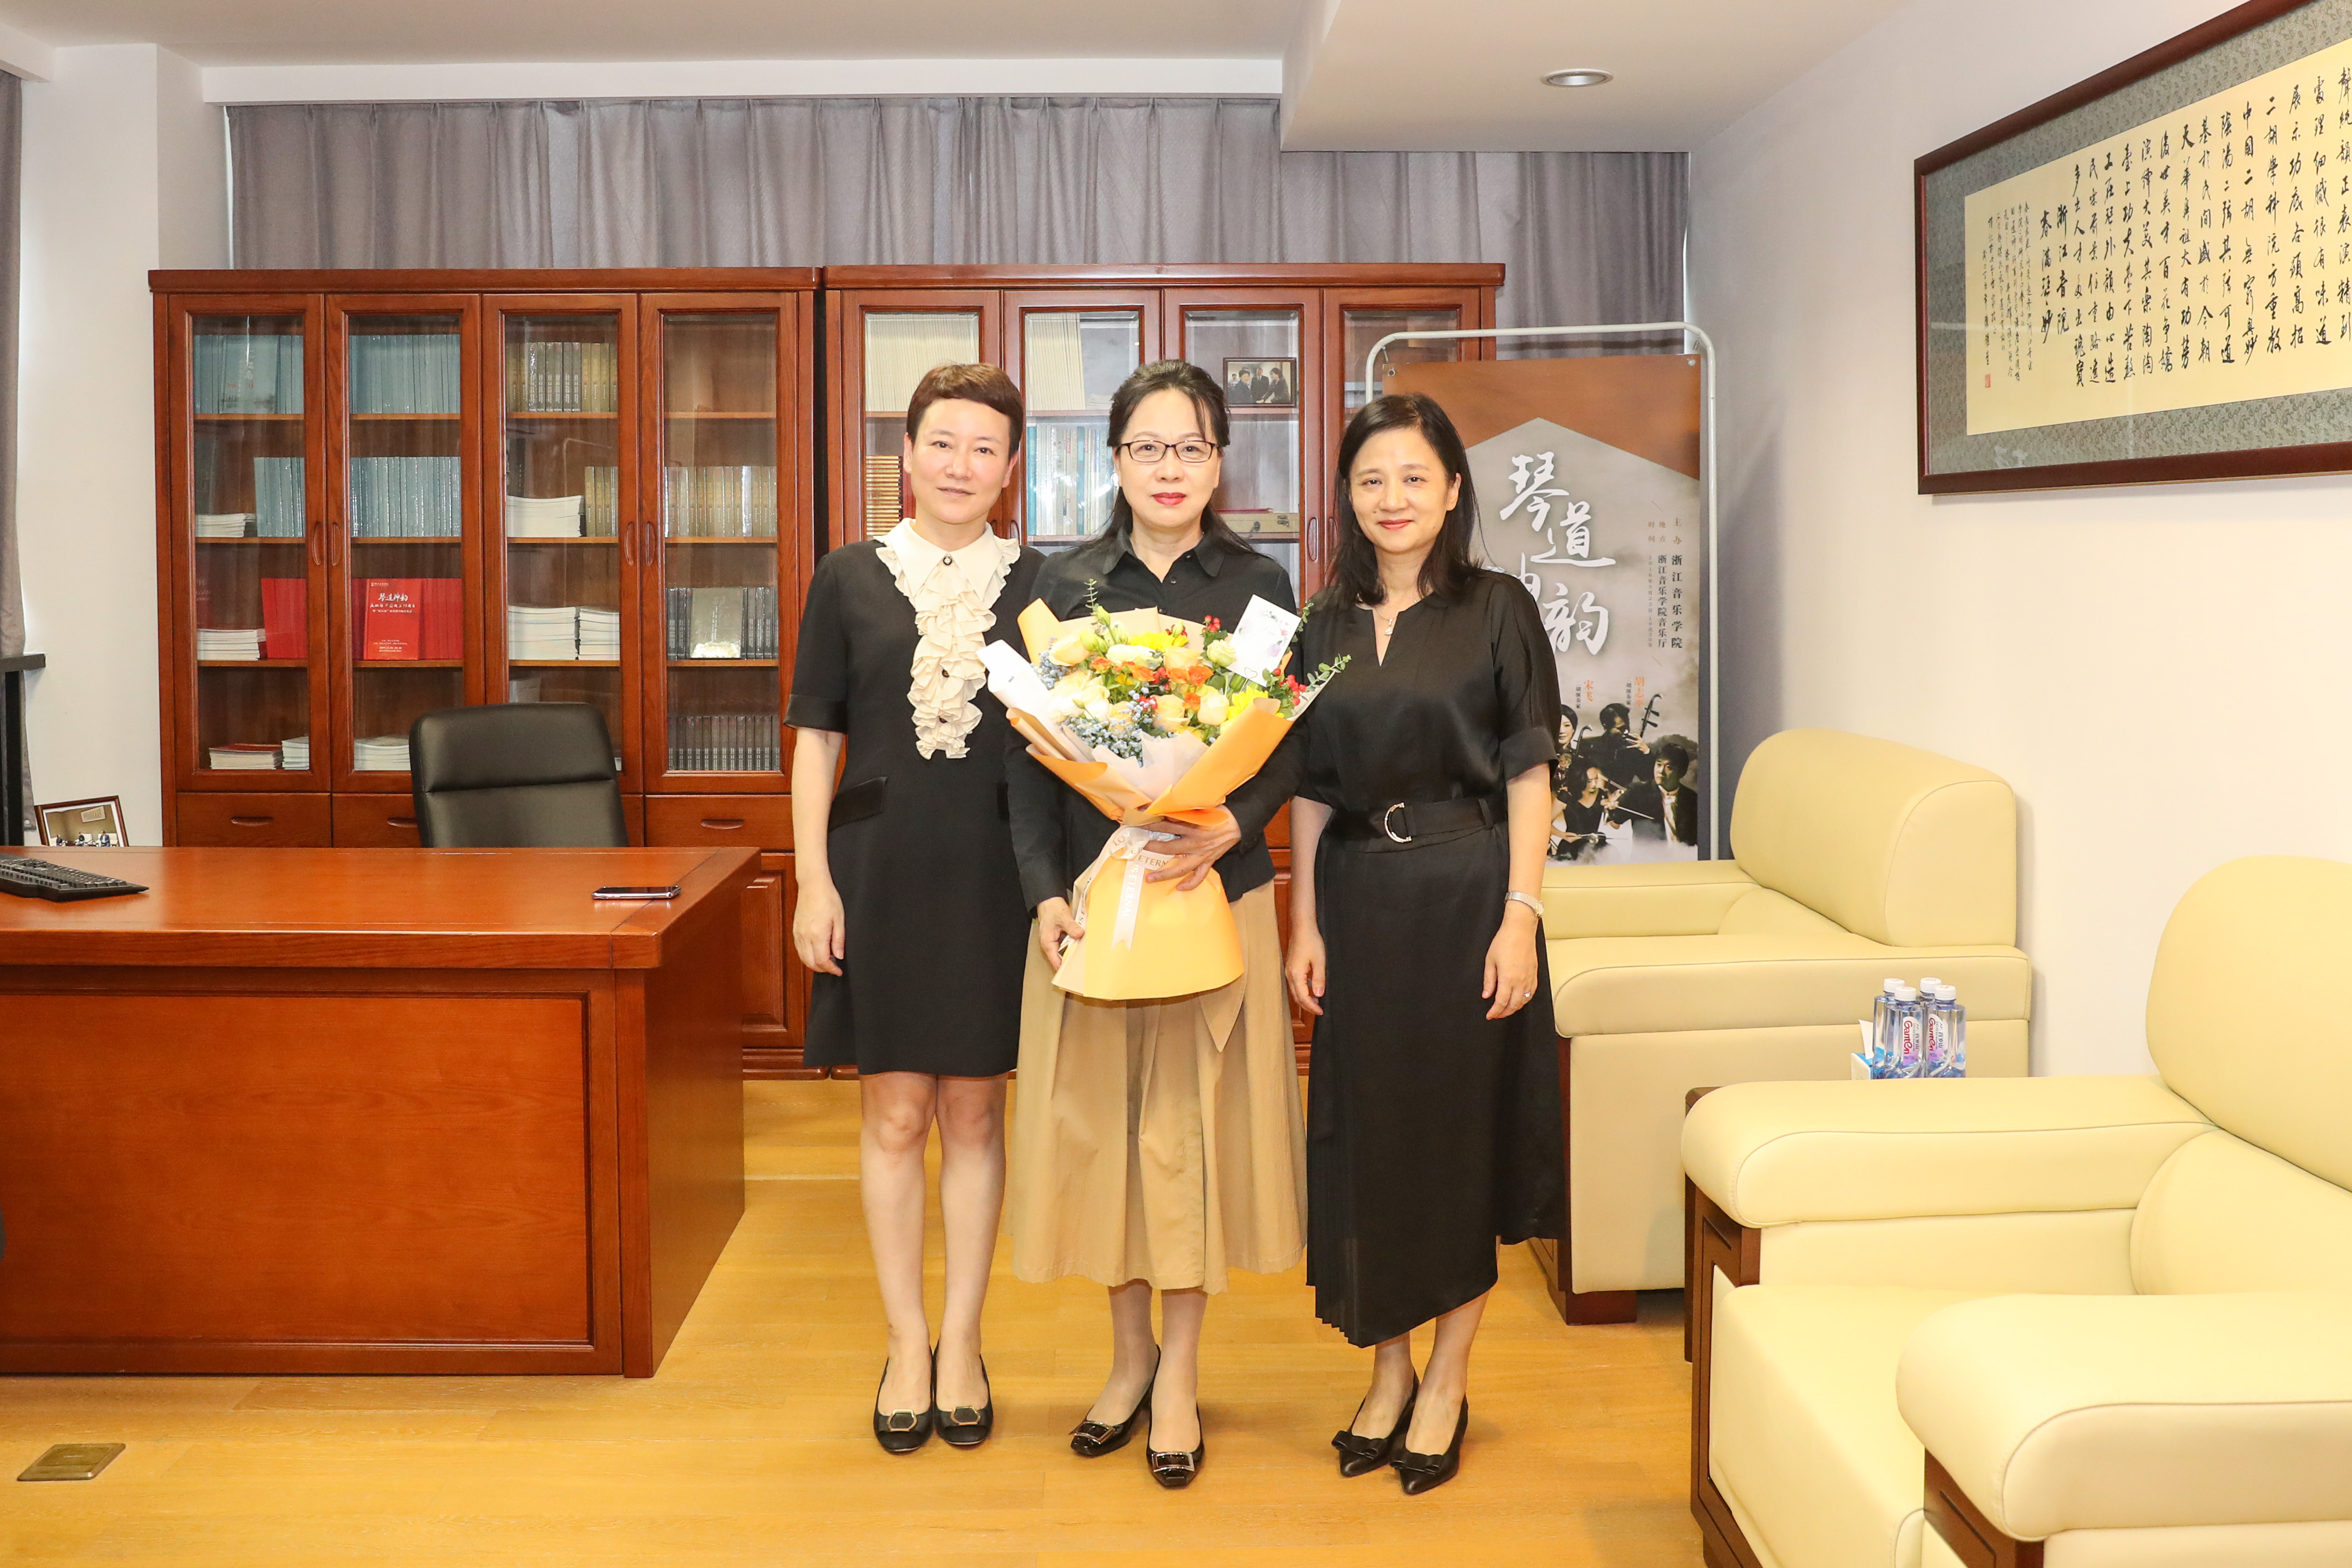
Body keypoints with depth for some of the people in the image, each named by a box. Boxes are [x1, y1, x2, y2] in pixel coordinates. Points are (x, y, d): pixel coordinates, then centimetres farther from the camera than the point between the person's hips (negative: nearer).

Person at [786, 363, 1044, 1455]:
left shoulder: (1035, 586, 4)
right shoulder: (851, 577, 2)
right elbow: (817, 737, 3)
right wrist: (813, 880, -4)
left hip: (993, 877, 1)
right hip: (880, 871, 0)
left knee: (973, 1115, 9)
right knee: (893, 1116, 6)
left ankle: (961, 1344, 22)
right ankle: (906, 1344, 20)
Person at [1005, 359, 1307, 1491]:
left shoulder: (1258, 586, 2)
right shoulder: (1065, 588, 3)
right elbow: (1032, 754, 0)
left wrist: (1235, 826, -19)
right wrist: (1045, 894, -11)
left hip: (1218, 890, -1)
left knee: (1196, 1120, 5)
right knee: (1098, 1119, 7)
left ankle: (1178, 1373, 20)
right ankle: (1129, 1351, 26)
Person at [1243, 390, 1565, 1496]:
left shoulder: (1495, 611, -2)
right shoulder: (1326, 626, 9)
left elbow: (1528, 772, -5)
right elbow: (1307, 788, 9)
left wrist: (1522, 914, -12)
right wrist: (1304, 923, 3)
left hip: (1466, 893, -3)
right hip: (1358, 897, 4)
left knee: (1462, 1126, 4)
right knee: (1364, 1128, 7)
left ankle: (1447, 1382, 18)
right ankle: (1387, 1370, 23)